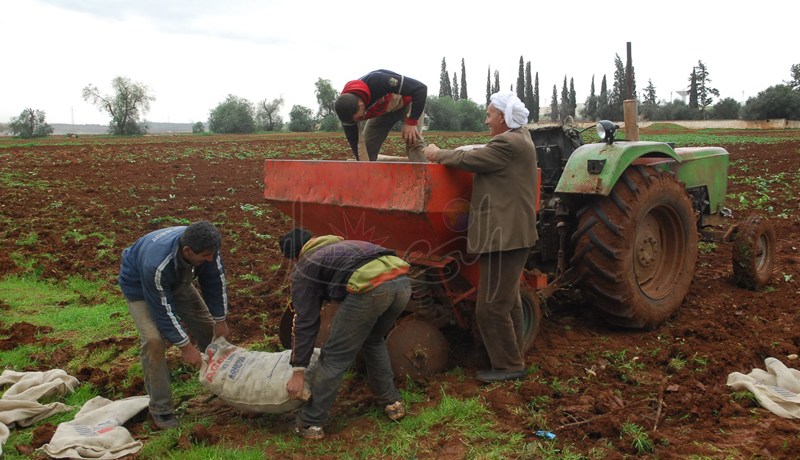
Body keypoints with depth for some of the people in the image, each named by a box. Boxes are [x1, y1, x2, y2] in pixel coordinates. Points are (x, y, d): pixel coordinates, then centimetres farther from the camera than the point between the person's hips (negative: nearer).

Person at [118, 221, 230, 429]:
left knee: (208, 327, 4)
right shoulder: (156, 264, -45)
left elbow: (216, 280, -13)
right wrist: (185, 346, -26)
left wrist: (220, 320, -7)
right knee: (154, 340, -24)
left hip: (177, 281, 6)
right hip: (139, 286, -6)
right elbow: (163, 310, -34)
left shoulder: (205, 246, -31)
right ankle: (160, 409, -9)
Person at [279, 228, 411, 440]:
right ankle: (392, 402, 39)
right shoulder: (340, 246, 40)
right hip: (401, 280, 7)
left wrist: (298, 371, 18)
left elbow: (305, 321, 14)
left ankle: (310, 424, 17)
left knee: (335, 356, 8)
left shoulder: (304, 267, 20)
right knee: (373, 340, 32)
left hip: (370, 287, -7)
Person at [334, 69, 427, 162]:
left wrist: (411, 122, -38)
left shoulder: (377, 81, -43)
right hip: (383, 110, 5)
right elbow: (355, 143, -16)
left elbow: (420, 89, -38)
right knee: (366, 149, -6)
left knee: (413, 142, -23)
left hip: (406, 102, -4)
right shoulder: (347, 109, -27)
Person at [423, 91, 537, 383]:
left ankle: (509, 366, 6)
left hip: (504, 236, -11)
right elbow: (481, 160, 16)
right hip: (510, 234, 11)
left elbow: (469, 159, -15)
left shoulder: (508, 143, -18)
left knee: (491, 307, -5)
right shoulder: (519, 137, 15)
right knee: (508, 301, 20)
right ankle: (513, 359, 31)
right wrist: (444, 155, 8)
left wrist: (438, 154, 1)